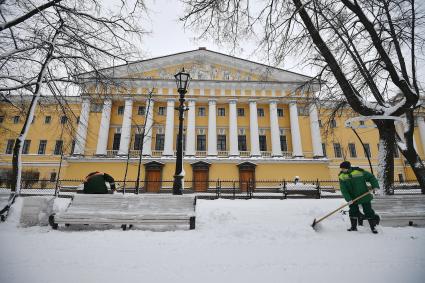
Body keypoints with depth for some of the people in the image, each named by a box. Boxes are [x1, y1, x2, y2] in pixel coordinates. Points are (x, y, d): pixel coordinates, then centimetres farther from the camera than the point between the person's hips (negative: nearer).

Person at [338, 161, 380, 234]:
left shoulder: (359, 171, -14)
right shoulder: (342, 176, -9)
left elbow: (371, 177, 0)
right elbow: (343, 190, -12)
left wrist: (375, 186, -13)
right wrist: (348, 199, -21)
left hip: (364, 196, -2)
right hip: (352, 198, 2)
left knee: (368, 211, 5)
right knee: (353, 211, 5)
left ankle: (373, 227, 23)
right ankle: (353, 226, 22)